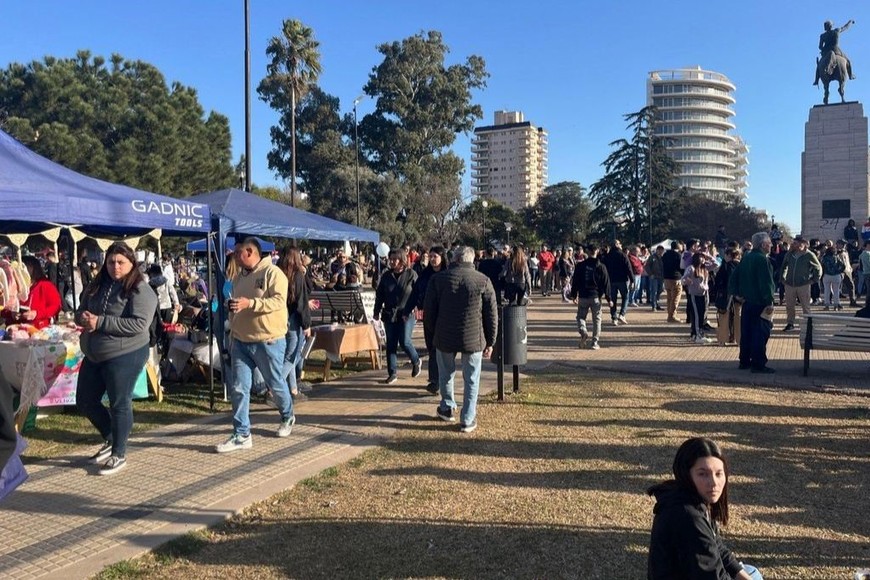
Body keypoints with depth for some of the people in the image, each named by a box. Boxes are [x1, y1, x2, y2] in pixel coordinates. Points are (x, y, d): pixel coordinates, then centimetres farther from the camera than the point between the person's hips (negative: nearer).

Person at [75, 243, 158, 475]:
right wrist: (83, 318, -9)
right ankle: (110, 439, 36)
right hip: (93, 356, 8)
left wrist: (100, 323, -24)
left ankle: (119, 454, 17)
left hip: (124, 356, -8)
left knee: (119, 405, 1)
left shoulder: (140, 290, -13)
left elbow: (139, 324, -23)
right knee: (85, 402, 15)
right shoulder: (96, 286, 10)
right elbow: (80, 313, 17)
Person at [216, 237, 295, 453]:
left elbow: (279, 301, -23)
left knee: (276, 384, 10)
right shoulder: (238, 277, 12)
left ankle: (288, 417, 36)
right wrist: (232, 334, 19)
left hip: (268, 341, -6)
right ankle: (242, 435, 8)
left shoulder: (272, 273, -11)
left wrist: (250, 303, -32)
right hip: (241, 342, 6)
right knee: (239, 388, 1)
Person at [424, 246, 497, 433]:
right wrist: (490, 342, 7)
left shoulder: (438, 279, -2)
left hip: (444, 336, 2)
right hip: (473, 338, -1)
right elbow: (492, 315, -1)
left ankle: (447, 409, 37)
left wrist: (433, 334, 16)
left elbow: (429, 311, 3)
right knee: (471, 379, 10)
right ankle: (467, 420, 13)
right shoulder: (483, 281, -3)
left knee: (446, 374, 22)